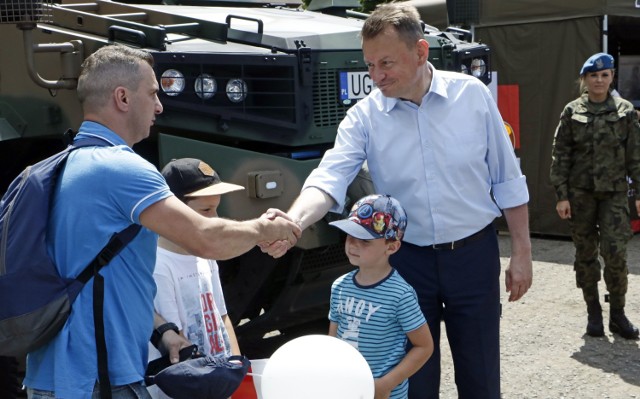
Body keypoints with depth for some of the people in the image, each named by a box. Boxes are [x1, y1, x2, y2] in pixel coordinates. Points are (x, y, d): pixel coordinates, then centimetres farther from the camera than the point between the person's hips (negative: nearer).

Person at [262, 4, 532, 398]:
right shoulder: (364, 117, -8)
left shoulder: (473, 94, -7)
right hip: (408, 259, 0)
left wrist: (522, 252, 0)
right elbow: (330, 176, -22)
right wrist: (294, 221, -43)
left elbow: (507, 181, -1)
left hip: (474, 254, 0)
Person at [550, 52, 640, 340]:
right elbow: (560, 155, 0)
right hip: (580, 192, 1)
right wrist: (561, 195, -5)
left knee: (615, 251, -11)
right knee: (585, 253, 6)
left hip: (615, 191, 0)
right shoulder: (572, 112, 2)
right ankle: (593, 314, 19)